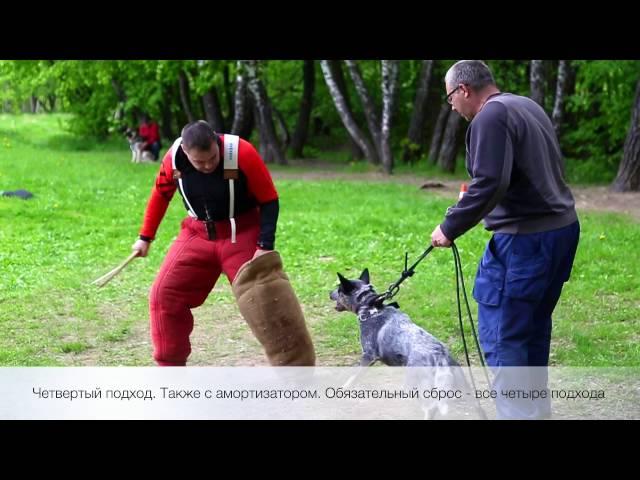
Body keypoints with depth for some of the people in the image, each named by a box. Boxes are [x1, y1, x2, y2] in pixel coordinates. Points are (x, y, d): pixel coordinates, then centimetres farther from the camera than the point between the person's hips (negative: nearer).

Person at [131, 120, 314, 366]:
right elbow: (161, 194, 5)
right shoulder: (174, 158, -16)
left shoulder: (242, 153, -26)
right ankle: (170, 368, 13)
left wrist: (265, 246, -21)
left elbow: (269, 200, -15)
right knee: (164, 295, -2)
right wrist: (146, 237, 10)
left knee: (266, 299, -12)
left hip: (243, 233, -4)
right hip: (198, 234, 4)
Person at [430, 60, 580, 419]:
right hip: (563, 228, 10)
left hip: (524, 241, -10)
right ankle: (537, 409, 29)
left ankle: (518, 414, -4)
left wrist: (450, 227, -16)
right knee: (535, 326, 20)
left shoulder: (490, 118, -14)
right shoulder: (529, 106, 15)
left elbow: (490, 184, -24)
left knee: (502, 335, -5)